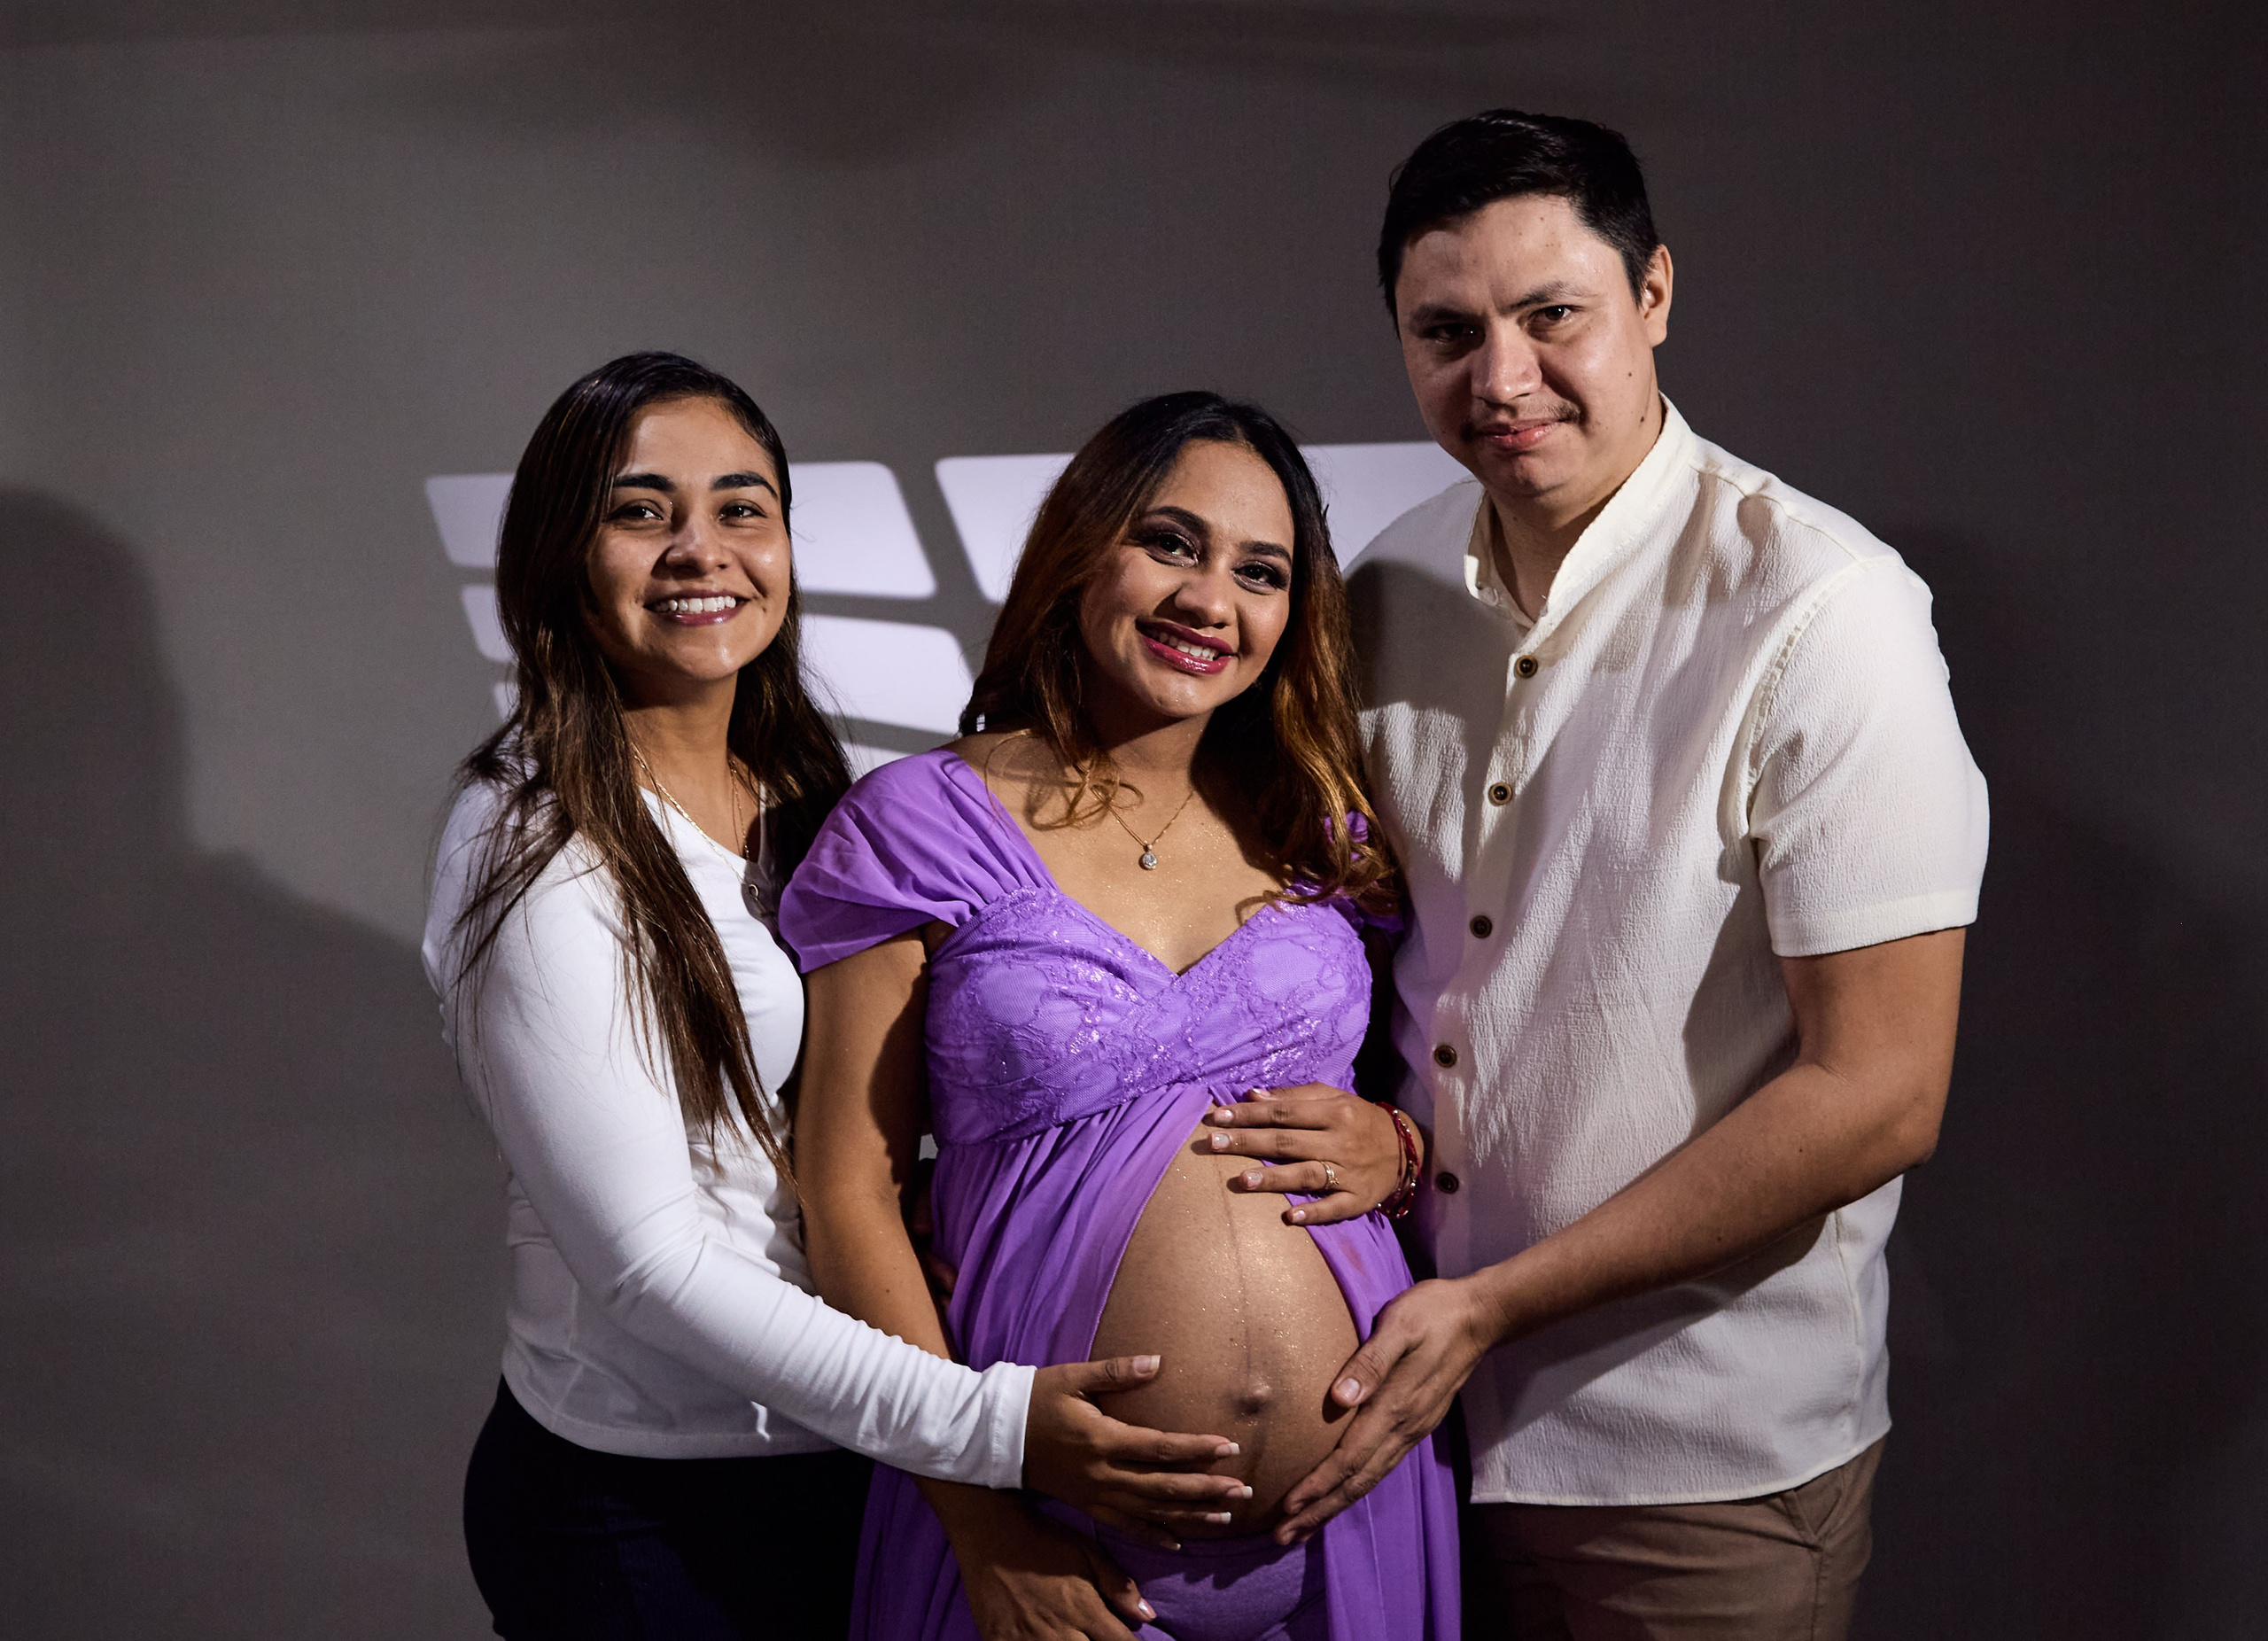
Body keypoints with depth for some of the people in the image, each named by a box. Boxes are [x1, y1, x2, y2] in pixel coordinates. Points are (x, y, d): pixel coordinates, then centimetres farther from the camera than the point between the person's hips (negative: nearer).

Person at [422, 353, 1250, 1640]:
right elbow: (646, 1257, -20)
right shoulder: (539, 855, -18)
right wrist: (984, 1422, -26)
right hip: (639, 1513, -6)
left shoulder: (798, 791, 5)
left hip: (840, 1459, 6)